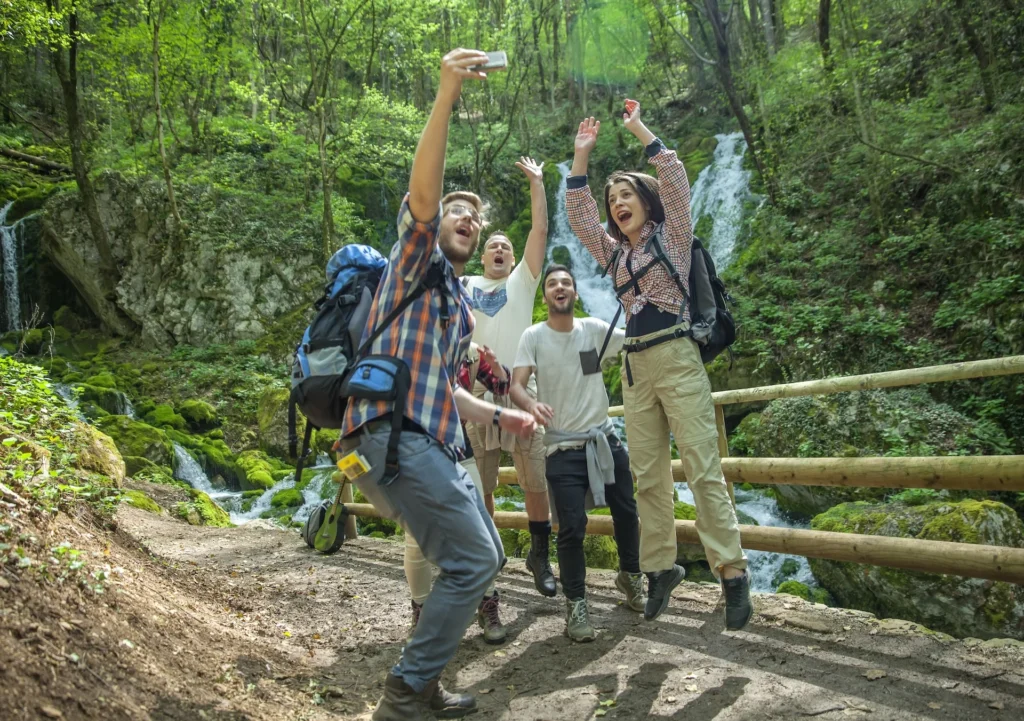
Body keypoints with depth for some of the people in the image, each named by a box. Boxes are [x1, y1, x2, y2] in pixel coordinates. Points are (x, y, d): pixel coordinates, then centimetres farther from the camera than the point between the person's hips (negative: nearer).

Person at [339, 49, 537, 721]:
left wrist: (502, 415, 32)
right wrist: (447, 96, -26)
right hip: (392, 436, -9)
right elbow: (421, 195, -17)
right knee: (473, 561, -12)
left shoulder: (462, 305, 28)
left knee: (484, 558, 15)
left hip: (436, 446, 9)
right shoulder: (416, 259, 5)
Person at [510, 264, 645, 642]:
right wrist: (531, 403, -37)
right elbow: (516, 385, -15)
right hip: (564, 448, -3)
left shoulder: (595, 329, 3)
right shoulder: (533, 336, -5)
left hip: (605, 439, 4)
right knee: (572, 527, -9)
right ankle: (575, 605, 9)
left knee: (626, 512, 14)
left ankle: (630, 575, 40)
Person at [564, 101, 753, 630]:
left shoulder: (672, 235, 7)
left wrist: (639, 129, 1)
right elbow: (577, 211, 17)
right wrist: (582, 154, 12)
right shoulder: (613, 252, 20)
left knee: (703, 469, -10)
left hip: (676, 359, -6)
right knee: (648, 476, 4)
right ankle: (660, 567, 11)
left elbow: (673, 178, -5)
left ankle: (732, 572, -6)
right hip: (634, 368, 6)